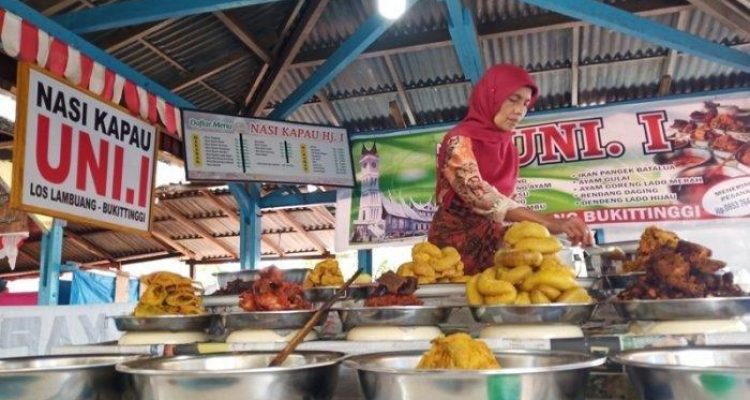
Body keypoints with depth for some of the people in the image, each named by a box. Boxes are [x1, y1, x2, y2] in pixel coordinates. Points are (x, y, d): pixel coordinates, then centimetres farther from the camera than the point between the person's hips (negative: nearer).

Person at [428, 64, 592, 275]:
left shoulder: (507, 146, 10)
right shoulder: (460, 141, -12)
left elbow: (505, 202, 14)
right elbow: (479, 196, -27)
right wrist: (552, 224, -33)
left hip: (493, 244, 6)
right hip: (456, 244, -6)